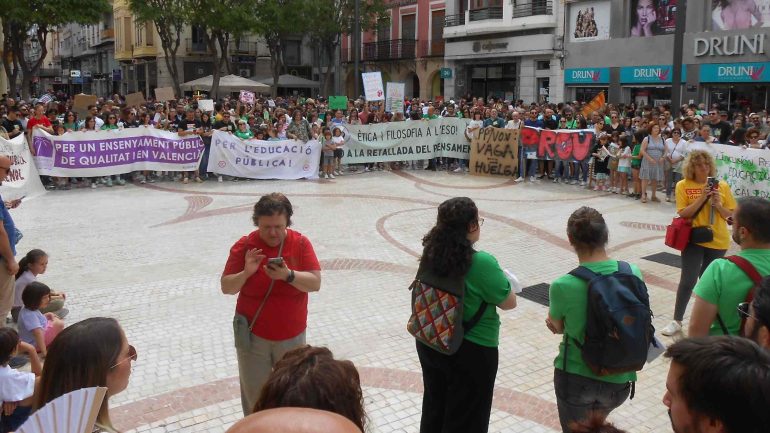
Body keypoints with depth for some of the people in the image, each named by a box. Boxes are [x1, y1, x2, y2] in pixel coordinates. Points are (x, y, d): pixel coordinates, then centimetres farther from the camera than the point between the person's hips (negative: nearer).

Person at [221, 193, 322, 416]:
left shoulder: (301, 243, -7)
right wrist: (246, 273, -25)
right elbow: (226, 287, -6)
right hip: (253, 336, 0)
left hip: (291, 336, 1)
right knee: (255, 395, 8)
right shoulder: (244, 246, -8)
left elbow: (315, 283, -12)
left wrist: (288, 275, -28)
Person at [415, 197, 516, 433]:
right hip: (471, 351, -6)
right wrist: (502, 281, 5)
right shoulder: (482, 263, -26)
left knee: (434, 407, 25)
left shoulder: (431, 253, -7)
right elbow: (509, 303, -14)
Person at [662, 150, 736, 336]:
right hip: (694, 239, -2)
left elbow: (731, 214, 4)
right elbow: (683, 213, -12)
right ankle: (677, 321, 6)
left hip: (718, 241, 2)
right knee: (688, 280, -6)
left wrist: (718, 205, -15)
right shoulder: (683, 185, -6)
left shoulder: (722, 186, -1)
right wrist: (702, 198, -22)